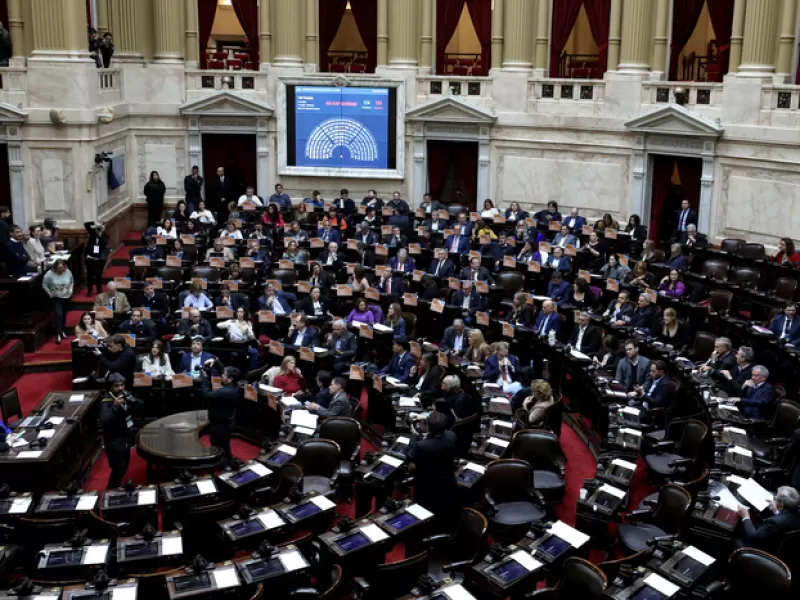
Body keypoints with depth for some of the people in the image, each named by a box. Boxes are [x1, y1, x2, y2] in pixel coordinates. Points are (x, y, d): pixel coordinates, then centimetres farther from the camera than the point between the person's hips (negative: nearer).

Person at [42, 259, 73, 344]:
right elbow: (44, 285, -8)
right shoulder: (50, 274, -19)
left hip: (67, 297, 4)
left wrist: (70, 290, -1)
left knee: (64, 315, 16)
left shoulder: (68, 272, -9)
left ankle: (62, 331, 36)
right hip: (56, 298, -4)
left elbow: (72, 282, 10)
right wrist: (49, 293, -11)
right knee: (59, 315, -15)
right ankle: (58, 335, -12)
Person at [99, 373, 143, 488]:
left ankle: (116, 489, 39)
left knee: (124, 467, 21)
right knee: (118, 470, -5)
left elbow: (141, 406, -2)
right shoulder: (106, 402, -21)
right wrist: (115, 406, -40)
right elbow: (103, 422, -34)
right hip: (114, 442, -8)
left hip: (126, 438, 8)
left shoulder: (125, 395, 0)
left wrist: (131, 399, -20)